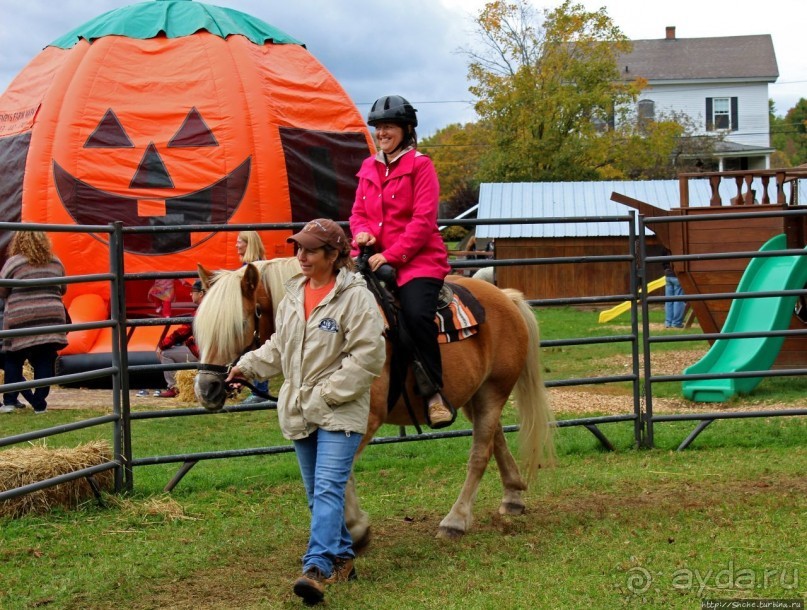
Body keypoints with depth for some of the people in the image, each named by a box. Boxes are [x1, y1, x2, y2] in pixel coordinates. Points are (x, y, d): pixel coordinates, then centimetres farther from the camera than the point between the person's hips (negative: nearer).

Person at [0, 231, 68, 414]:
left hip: (22, 322, -3)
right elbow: (62, 289, 20)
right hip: (51, 320, 3)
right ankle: (39, 404, 5)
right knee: (45, 363, 6)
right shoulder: (55, 262, 9)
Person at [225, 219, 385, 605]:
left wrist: (329, 393, -18)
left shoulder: (355, 297, -13)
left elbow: (367, 356, -17)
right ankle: (342, 559, 27)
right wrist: (248, 366, 6)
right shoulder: (295, 294, 9)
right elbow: (278, 347, 20)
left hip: (339, 412, -7)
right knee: (317, 493, 14)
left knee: (328, 489, -17)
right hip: (300, 411, 8)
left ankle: (317, 567, -25)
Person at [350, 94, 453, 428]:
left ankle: (433, 392, -19)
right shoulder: (369, 168, 16)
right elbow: (358, 211, 19)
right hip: (377, 257, 6)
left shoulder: (420, 165, -2)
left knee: (416, 313, -30)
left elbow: (424, 220, -10)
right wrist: (362, 232, -6)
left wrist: (391, 255, -17)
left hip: (417, 259, -6)